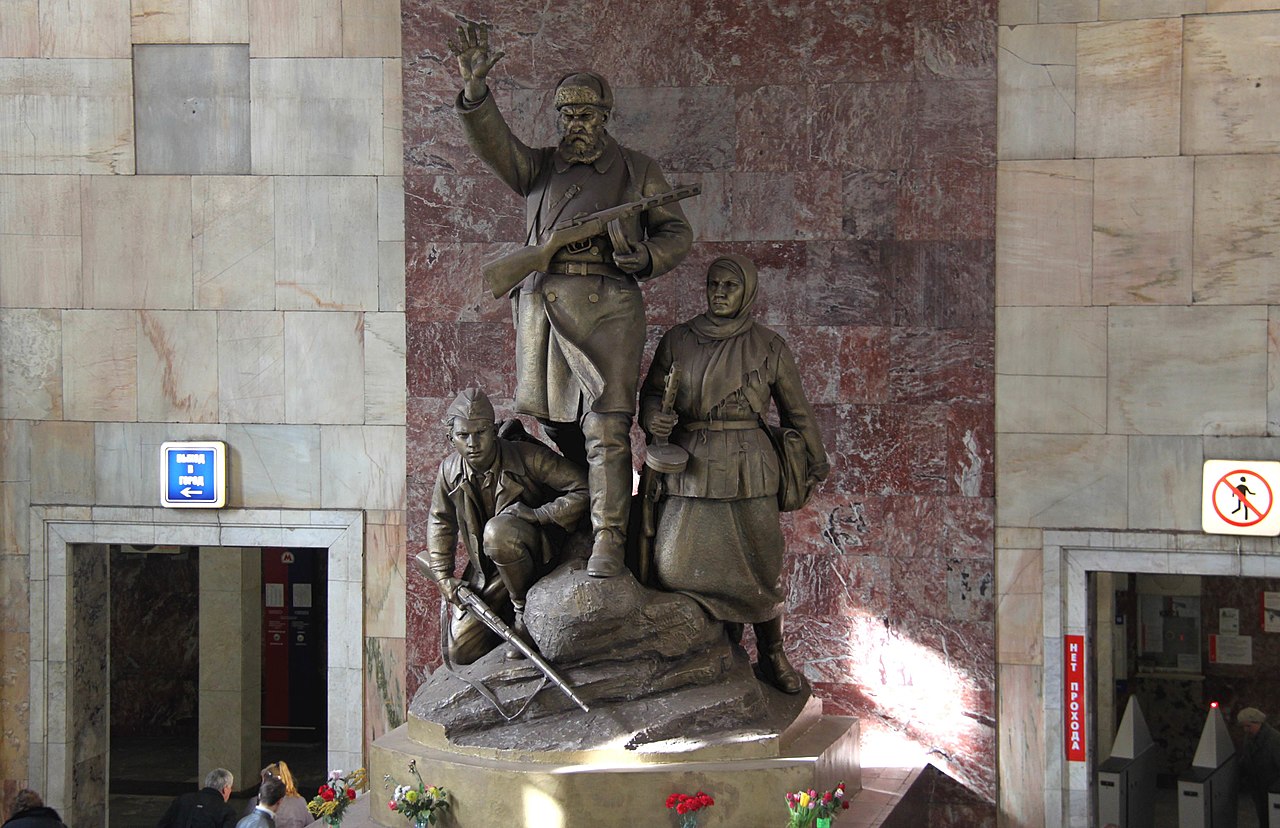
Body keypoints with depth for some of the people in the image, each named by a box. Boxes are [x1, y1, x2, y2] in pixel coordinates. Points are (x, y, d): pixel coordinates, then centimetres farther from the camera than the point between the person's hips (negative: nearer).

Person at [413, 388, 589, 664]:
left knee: (498, 530, -39)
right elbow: (440, 522, 13)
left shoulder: (527, 457, -17)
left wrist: (539, 515, -27)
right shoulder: (449, 471, -3)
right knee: (461, 651, -6)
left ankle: (525, 611, -18)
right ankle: (506, 615, 24)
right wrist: (443, 576, 4)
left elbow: (582, 490, -17)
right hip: (485, 574, 5)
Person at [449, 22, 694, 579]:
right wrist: (474, 91, -17)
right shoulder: (538, 167, 19)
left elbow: (677, 233, 15)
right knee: (557, 424, 6)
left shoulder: (636, 171, 15)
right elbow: (493, 145, 0)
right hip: (542, 299, 3)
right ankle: (580, 508, 23)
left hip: (606, 305, -3)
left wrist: (645, 256, -7)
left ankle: (609, 542, -15)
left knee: (606, 426, -12)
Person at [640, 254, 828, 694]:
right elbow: (651, 392, 10)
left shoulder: (769, 347, 5)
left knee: (760, 564, -2)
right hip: (689, 467, 1)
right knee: (676, 567, -6)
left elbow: (795, 409, 15)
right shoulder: (677, 341, 6)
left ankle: (772, 656, 14)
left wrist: (815, 460, 23)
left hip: (748, 468, -1)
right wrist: (655, 418, -13)